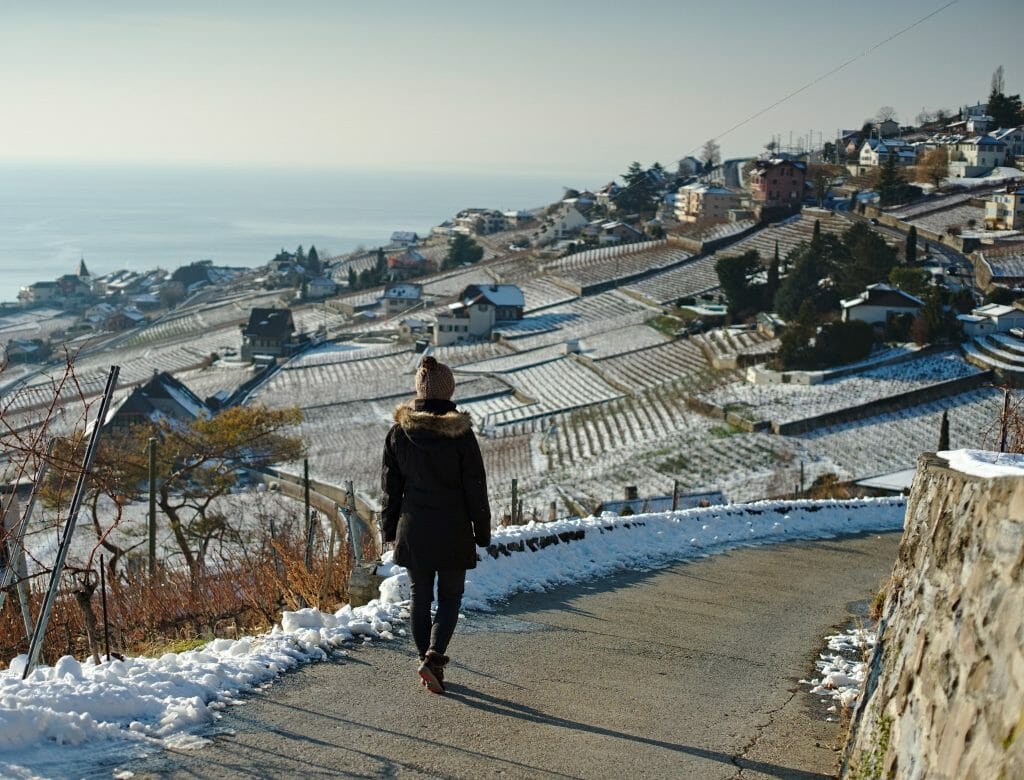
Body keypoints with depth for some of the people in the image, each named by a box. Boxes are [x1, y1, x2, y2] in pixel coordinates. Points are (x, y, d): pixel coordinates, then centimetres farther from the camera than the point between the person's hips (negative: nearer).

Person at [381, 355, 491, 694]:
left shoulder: (398, 432, -4)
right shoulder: (461, 435, -12)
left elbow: (390, 487, 4)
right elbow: (476, 488, -7)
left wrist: (389, 529, 14)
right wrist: (482, 532, 4)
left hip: (413, 529, 3)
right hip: (452, 531, -2)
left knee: (420, 597, 13)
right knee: (450, 596, 10)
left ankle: (429, 662, 18)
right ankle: (433, 656, -8)